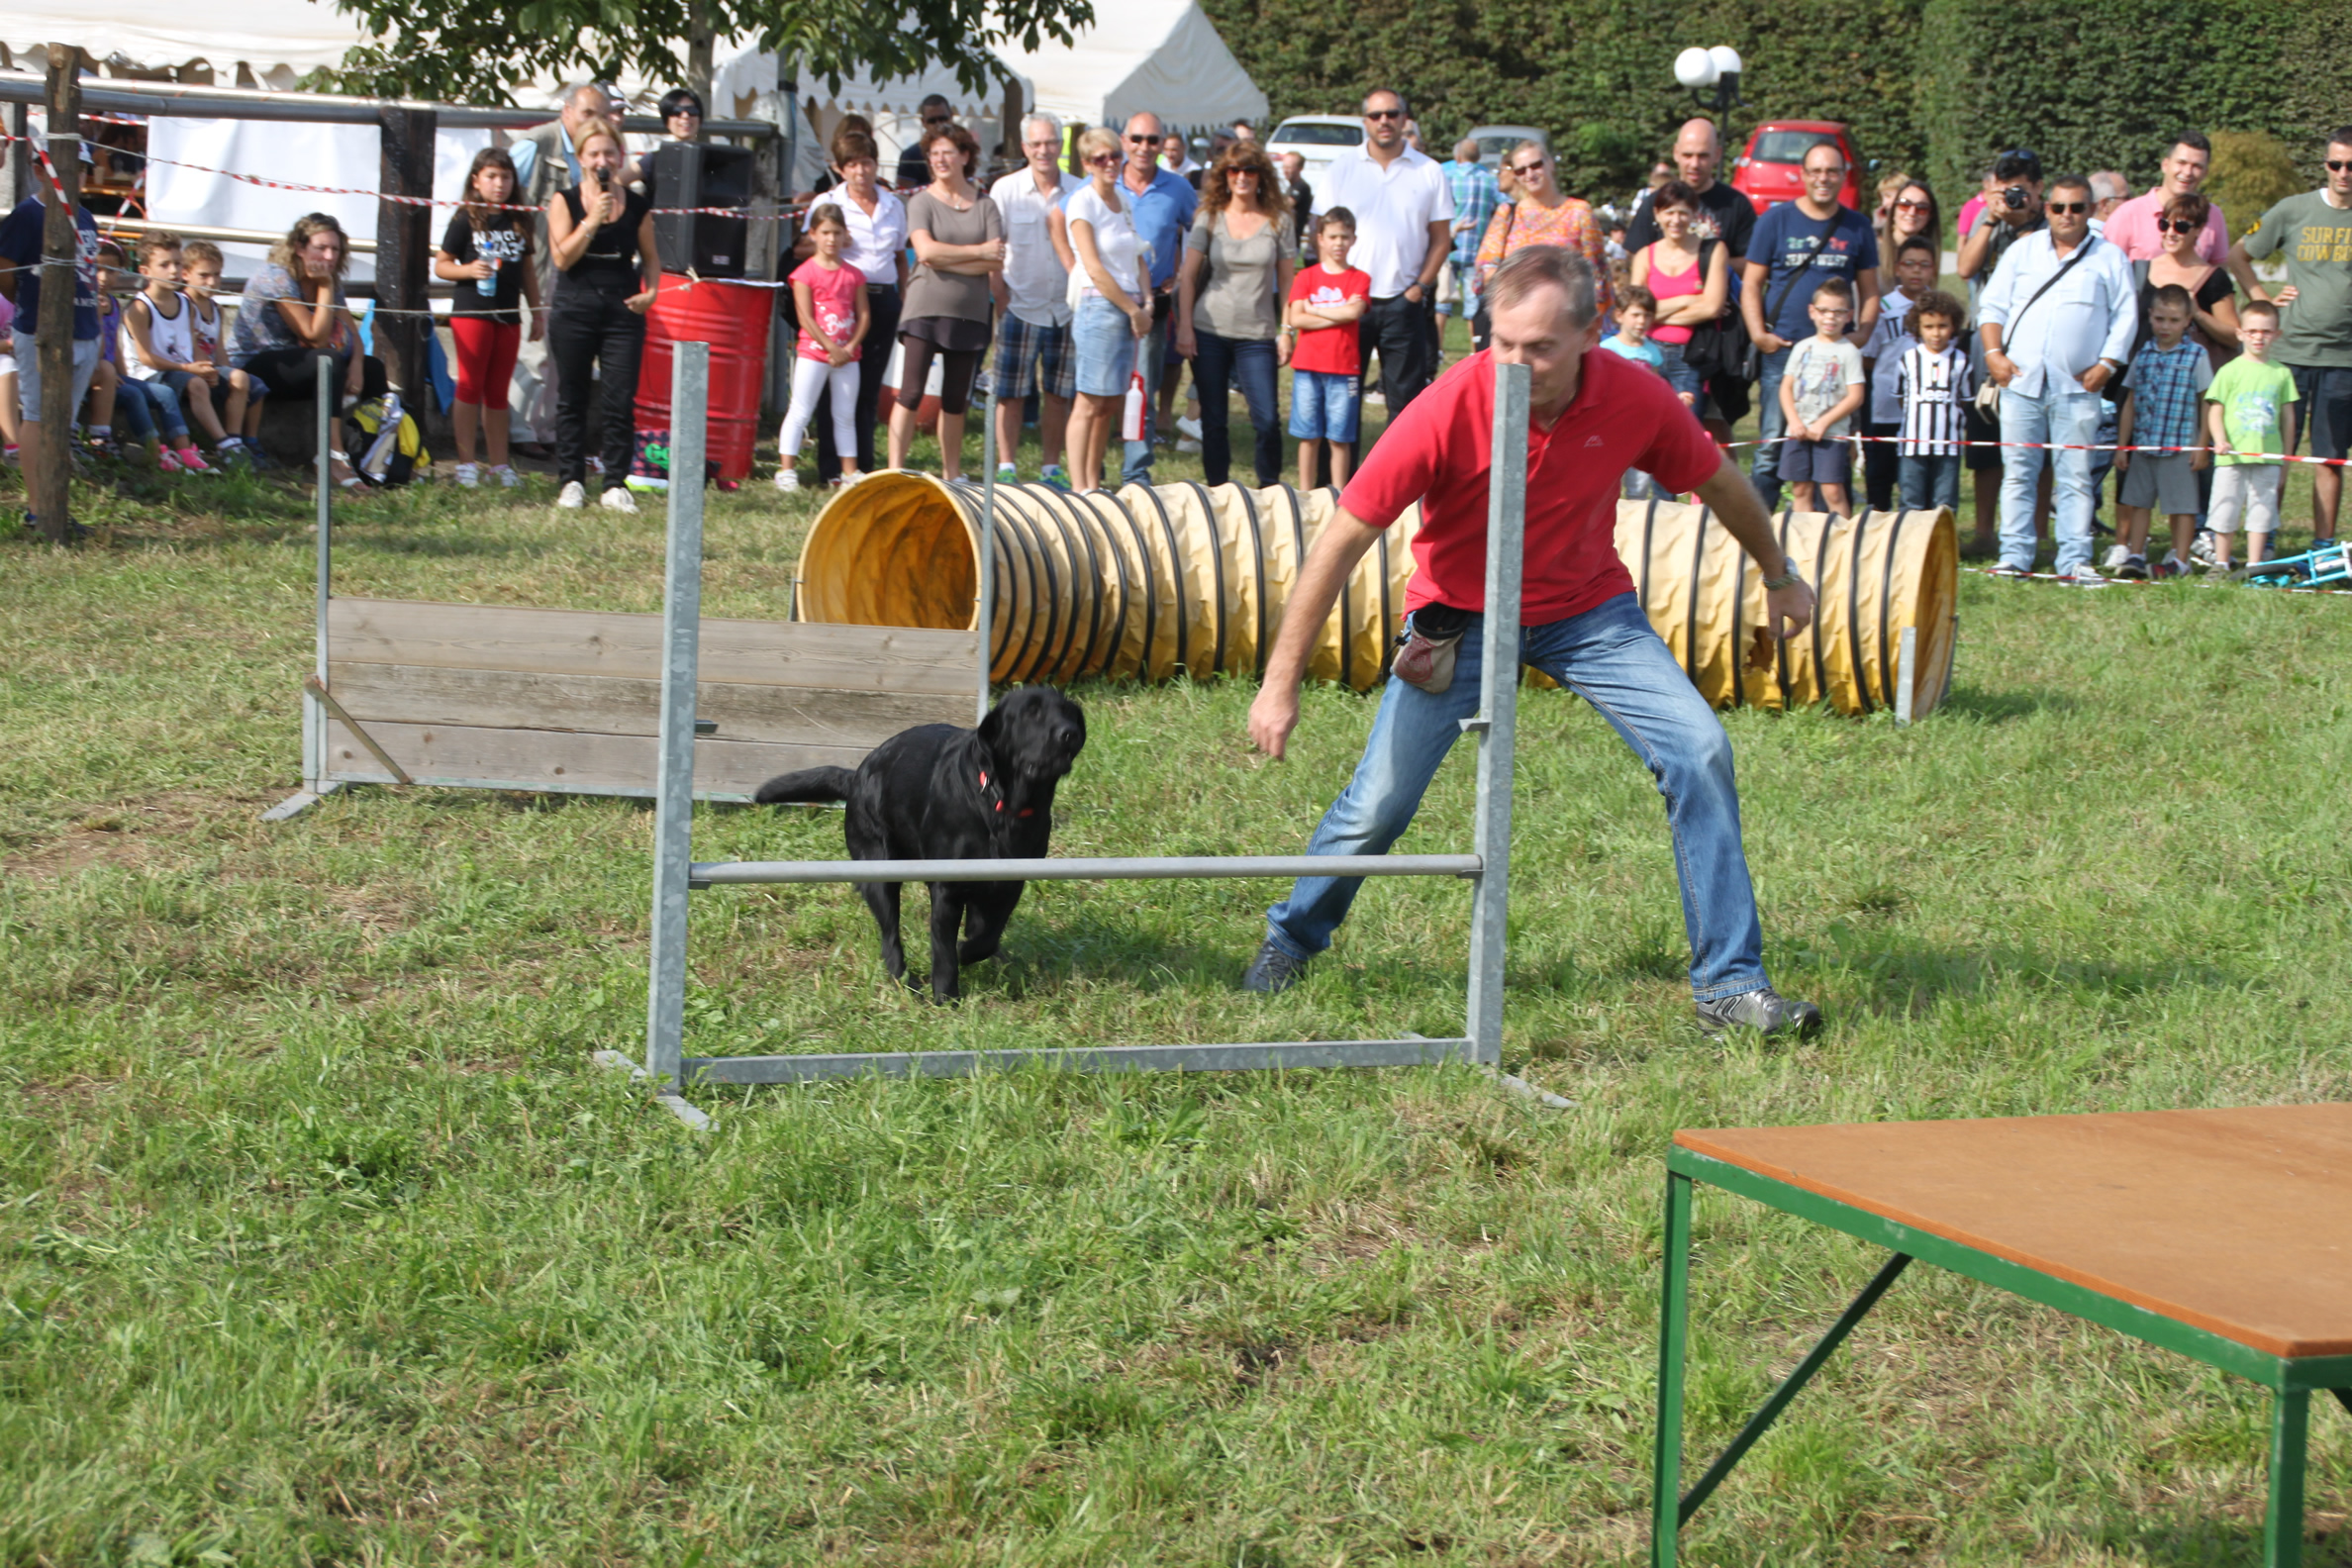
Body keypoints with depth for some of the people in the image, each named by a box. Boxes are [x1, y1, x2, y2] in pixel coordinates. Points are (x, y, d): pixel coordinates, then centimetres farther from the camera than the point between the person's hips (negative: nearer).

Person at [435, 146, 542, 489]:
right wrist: (469, 270, -19)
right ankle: (466, 462, 1)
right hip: (471, 311, -4)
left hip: (508, 316, 4)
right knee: (470, 385, -3)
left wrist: (537, 311, 17)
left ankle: (500, 463, 13)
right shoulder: (465, 220, -2)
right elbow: (440, 265, -2)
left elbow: (527, 270, 19)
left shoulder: (519, 222, 11)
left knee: (498, 391, 9)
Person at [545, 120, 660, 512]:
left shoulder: (637, 205, 6)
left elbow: (650, 255, 17)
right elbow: (562, 257, -7)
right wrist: (591, 221, -16)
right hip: (574, 310, 0)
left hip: (623, 310, 0)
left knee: (621, 400, -4)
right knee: (572, 399, 6)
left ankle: (616, 485, 1)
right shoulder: (565, 201, 1)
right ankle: (572, 481, 13)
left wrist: (650, 291, 0)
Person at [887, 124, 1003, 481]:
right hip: (924, 308, -3)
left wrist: (946, 260, -11)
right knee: (910, 393, -10)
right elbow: (926, 250, -13)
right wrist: (978, 252, -8)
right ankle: (894, 471, -10)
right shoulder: (922, 203, 2)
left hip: (970, 313, 3)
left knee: (956, 400, 9)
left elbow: (997, 262, -3)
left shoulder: (985, 206, 7)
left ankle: (951, 474, 19)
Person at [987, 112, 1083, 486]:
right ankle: (1006, 467, 4)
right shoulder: (1006, 190, -2)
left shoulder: (1078, 191, 2)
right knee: (1011, 393, -1)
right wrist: (1001, 299, -6)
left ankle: (1052, 468, 16)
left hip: (1065, 309, 2)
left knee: (1058, 394, 7)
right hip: (1021, 306, -2)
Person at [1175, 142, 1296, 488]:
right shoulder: (1209, 219, 5)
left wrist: (1286, 332, 0)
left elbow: (1287, 281, 6)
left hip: (1257, 334, -1)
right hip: (1209, 330, 1)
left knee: (1267, 420, -10)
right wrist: (1185, 326, -3)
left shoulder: (1278, 221, 4)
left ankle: (1269, 489, 6)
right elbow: (1188, 276, 5)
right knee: (1213, 420, 4)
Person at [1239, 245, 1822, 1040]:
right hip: (1461, 617, -2)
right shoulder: (1447, 411, -28)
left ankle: (1728, 982, -3)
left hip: (1587, 609, 2)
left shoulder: (1638, 400, -20)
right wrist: (1281, 682, -25)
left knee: (1699, 753, -14)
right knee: (1380, 802, -7)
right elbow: (1343, 539, -24)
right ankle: (1291, 939, 23)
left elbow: (1719, 483, 2)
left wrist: (1779, 576, 17)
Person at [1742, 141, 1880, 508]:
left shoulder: (1857, 227, 11)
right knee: (1771, 445, -3)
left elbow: (1870, 291, 15)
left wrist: (1861, 336, -1)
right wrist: (1758, 334, -7)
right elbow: (1751, 284, 6)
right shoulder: (1775, 221, 6)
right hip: (1783, 351, -2)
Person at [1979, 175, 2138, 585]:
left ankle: (2074, 561, -1)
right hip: (2020, 381, 1)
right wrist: (1993, 354, -2)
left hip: (2077, 386, -1)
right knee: (2018, 473, 1)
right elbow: (1994, 305, 11)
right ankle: (2015, 556, 5)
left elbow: (2125, 316, 6)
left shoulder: (2110, 259, 9)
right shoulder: (2022, 251, 13)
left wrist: (2106, 364, -5)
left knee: (2075, 476, -2)